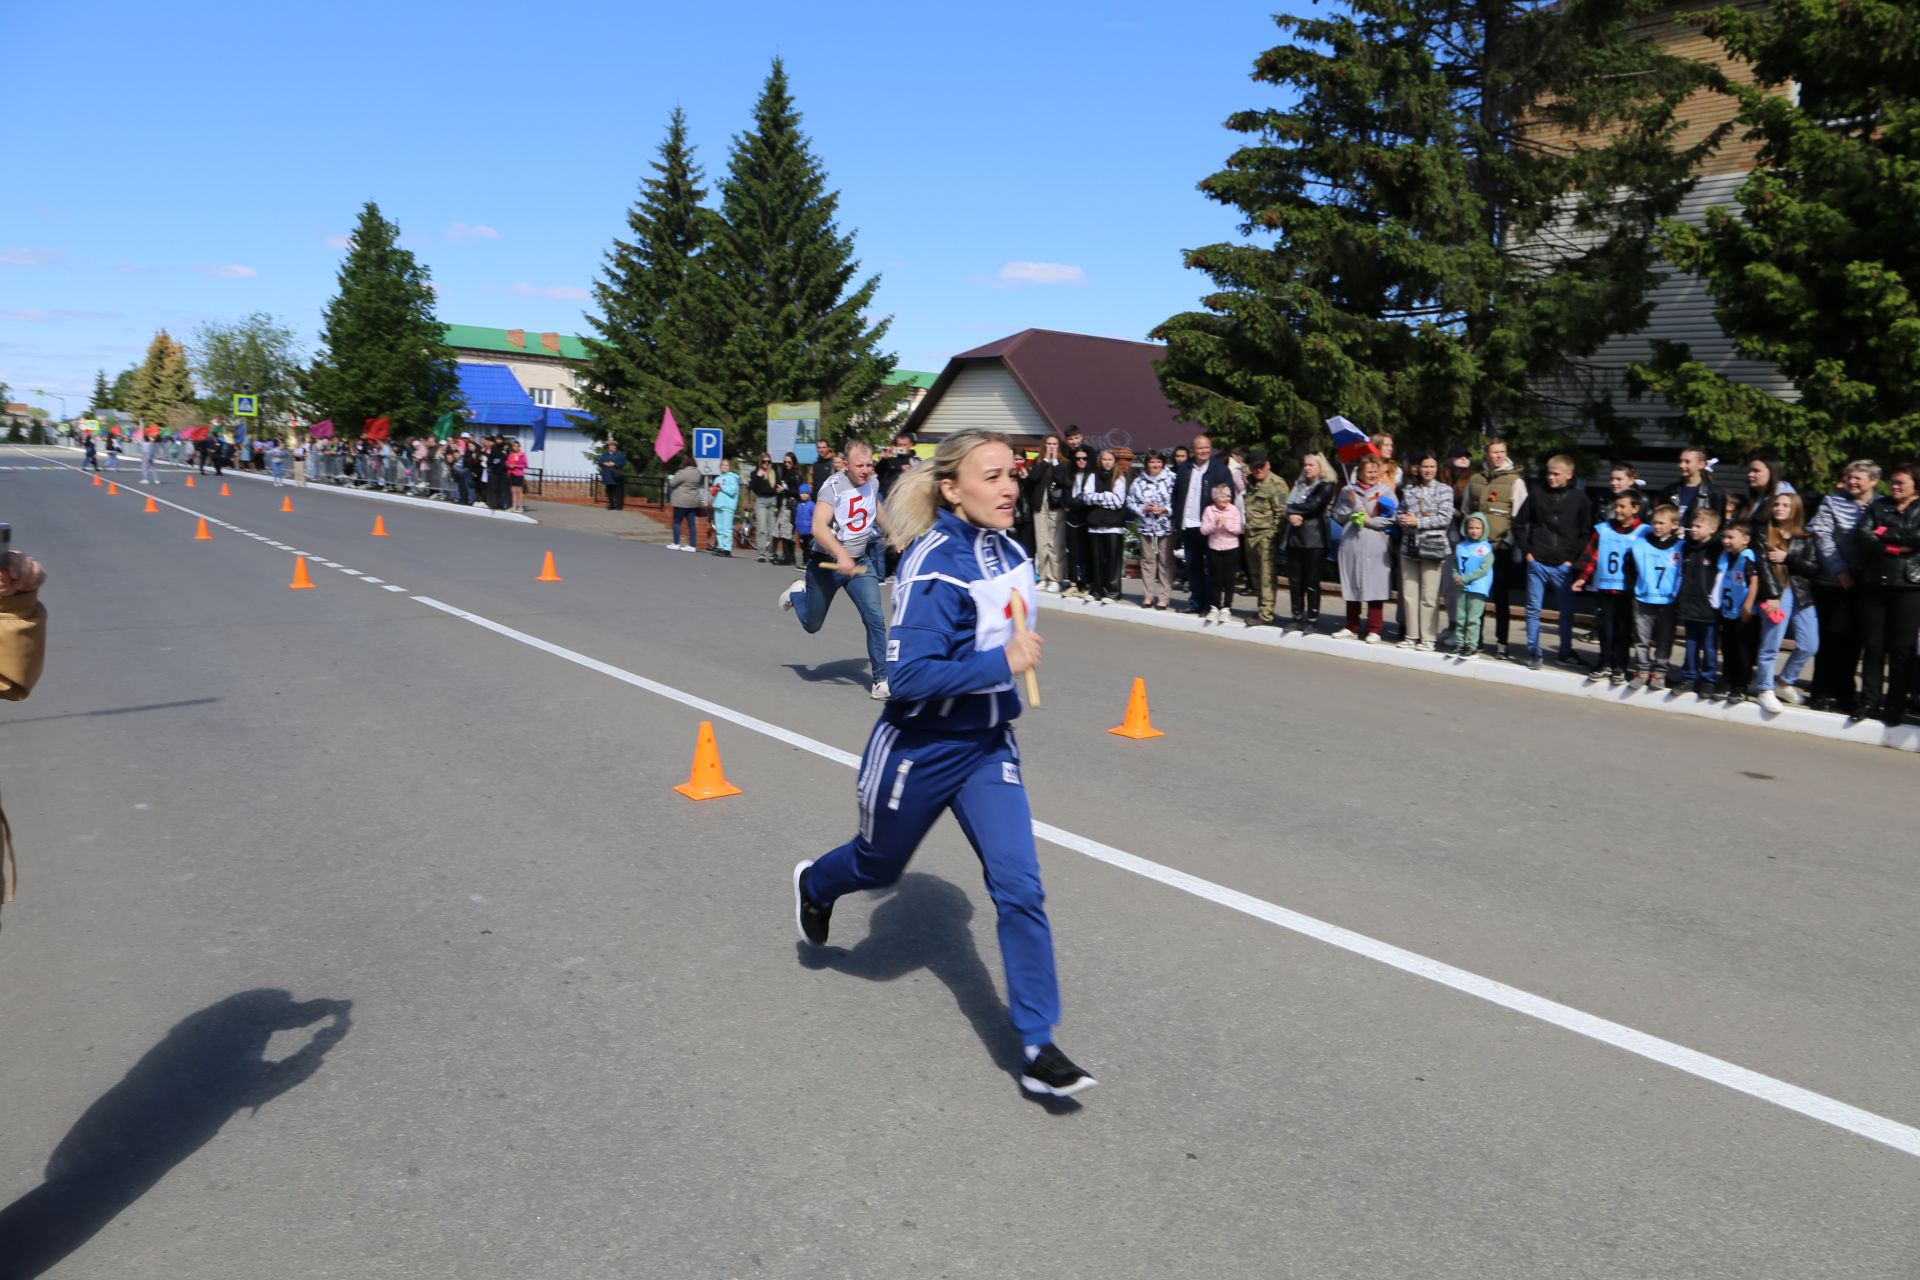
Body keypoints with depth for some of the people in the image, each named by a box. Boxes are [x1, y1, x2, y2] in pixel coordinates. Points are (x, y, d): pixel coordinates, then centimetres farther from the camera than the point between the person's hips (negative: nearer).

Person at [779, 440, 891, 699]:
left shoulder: (873, 483, -2)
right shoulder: (834, 487, -22)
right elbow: (818, 527, -35)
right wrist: (841, 555, -48)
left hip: (860, 562, 4)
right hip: (827, 562, -4)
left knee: (875, 618, -14)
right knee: (812, 624, 13)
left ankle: (881, 680, -6)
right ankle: (797, 593, 47)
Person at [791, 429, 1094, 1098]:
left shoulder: (1010, 553, 0)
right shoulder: (934, 565, -23)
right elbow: (910, 673, -28)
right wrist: (1003, 665, -29)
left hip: (988, 746, 5)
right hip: (919, 748, -5)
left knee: (1019, 885, -6)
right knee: (879, 864, 20)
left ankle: (1037, 1046, 2)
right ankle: (814, 885, 56)